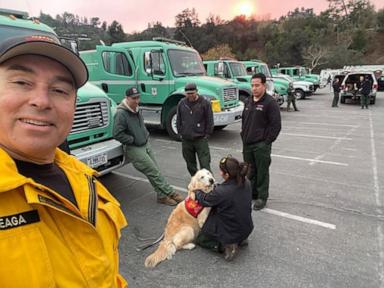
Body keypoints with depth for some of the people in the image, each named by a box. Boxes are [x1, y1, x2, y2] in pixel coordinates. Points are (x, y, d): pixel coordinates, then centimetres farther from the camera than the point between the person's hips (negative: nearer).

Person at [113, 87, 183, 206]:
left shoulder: (136, 109, 7)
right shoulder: (121, 113, -20)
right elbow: (117, 134, -23)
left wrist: (146, 135, 11)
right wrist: (133, 140, -17)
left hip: (145, 145, 8)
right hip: (134, 149, -8)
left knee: (155, 170, 8)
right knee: (154, 172, -5)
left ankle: (162, 196, 17)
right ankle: (171, 193, 5)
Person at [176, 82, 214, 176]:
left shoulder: (205, 103, -7)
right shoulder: (181, 103, 5)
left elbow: (210, 120, -3)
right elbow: (179, 120, 13)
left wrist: (207, 134, -4)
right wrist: (180, 133, 10)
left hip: (201, 139, -4)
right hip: (186, 140, 4)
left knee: (205, 164, -4)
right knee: (190, 163, 15)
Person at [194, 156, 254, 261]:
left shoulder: (221, 192, -32)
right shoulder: (246, 183, -13)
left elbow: (205, 200, -11)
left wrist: (196, 191, 9)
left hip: (230, 232, -6)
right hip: (247, 229, 6)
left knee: (201, 239, 21)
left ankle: (226, 246, -1)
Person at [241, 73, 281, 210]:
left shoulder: (270, 102, -10)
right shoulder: (248, 102, 13)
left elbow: (276, 125, -12)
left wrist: (267, 142, -13)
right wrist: (244, 135, 14)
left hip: (261, 145, -7)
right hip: (247, 144, 7)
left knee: (262, 172, 2)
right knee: (250, 171, 16)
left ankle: (262, 197, 15)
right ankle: (252, 193, 32)